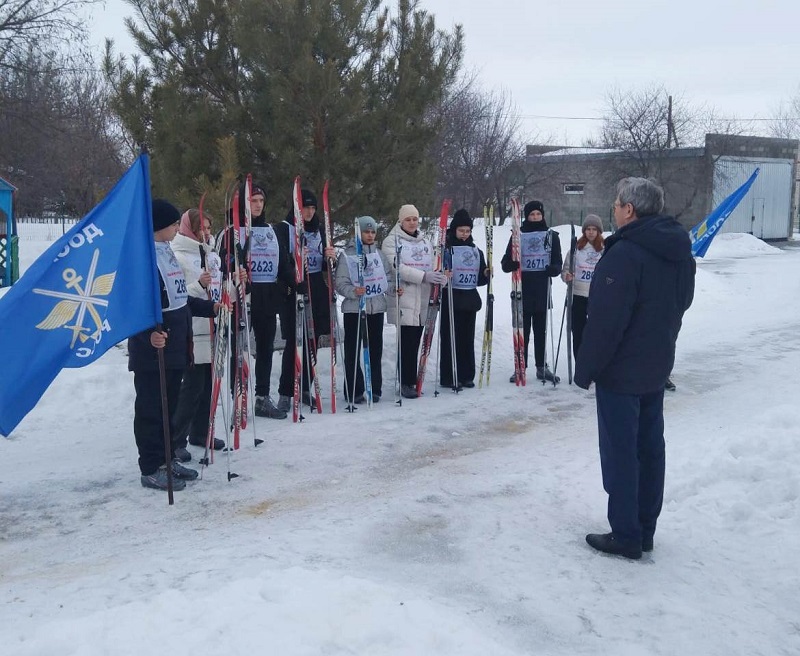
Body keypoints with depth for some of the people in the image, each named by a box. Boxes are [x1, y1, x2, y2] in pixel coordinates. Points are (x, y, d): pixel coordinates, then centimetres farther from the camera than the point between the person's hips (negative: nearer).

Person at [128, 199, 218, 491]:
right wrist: (148, 332, -35)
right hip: (152, 350, -9)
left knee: (169, 406, 16)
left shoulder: (166, 252, 14)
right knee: (151, 409, 1)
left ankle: (167, 459, 28)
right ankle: (151, 469, 10)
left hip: (175, 347, 9)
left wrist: (210, 307, 27)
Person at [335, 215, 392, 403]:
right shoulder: (348, 254, -3)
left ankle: (375, 389, 17)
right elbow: (340, 283, -7)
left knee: (375, 349, 8)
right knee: (353, 351, 1)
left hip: (377, 307, 4)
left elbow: (389, 275, 18)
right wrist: (353, 291, -24)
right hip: (353, 308, -4)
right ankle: (353, 391, 8)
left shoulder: (380, 253, 10)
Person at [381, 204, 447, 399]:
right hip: (403, 299, -5)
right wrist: (424, 276, -24)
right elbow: (397, 267, -14)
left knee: (415, 341, 8)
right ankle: (406, 383, -2)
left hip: (422, 300, 5)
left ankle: (411, 381, 14)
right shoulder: (391, 241, -1)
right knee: (407, 342, -8)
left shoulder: (425, 242, 18)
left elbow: (432, 266, 16)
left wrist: (441, 277, -9)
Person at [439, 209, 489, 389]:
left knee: (468, 339, 8)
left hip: (470, 300, 5)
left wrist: (486, 274, -2)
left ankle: (466, 376, 16)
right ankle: (448, 377, 3)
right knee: (450, 338, -3)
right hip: (451, 300, -5)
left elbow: (480, 279, 18)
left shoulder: (476, 251, 14)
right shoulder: (446, 249, -3)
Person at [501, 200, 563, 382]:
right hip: (522, 289, -1)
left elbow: (557, 261, 10)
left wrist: (554, 268, -12)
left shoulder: (551, 236, 8)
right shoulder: (518, 235, 5)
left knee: (541, 331, 9)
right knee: (522, 330, 3)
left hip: (542, 291, 1)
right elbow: (506, 263, 4)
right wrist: (510, 263, -20)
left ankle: (541, 367, 17)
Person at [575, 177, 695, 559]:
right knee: (650, 447, 15)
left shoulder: (625, 253, -22)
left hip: (620, 371, -9)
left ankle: (626, 537, 11)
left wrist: (585, 369, -14)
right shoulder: (680, 252, 6)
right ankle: (645, 532, 26)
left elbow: (605, 321, -24)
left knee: (620, 452, 2)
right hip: (656, 368, 9)